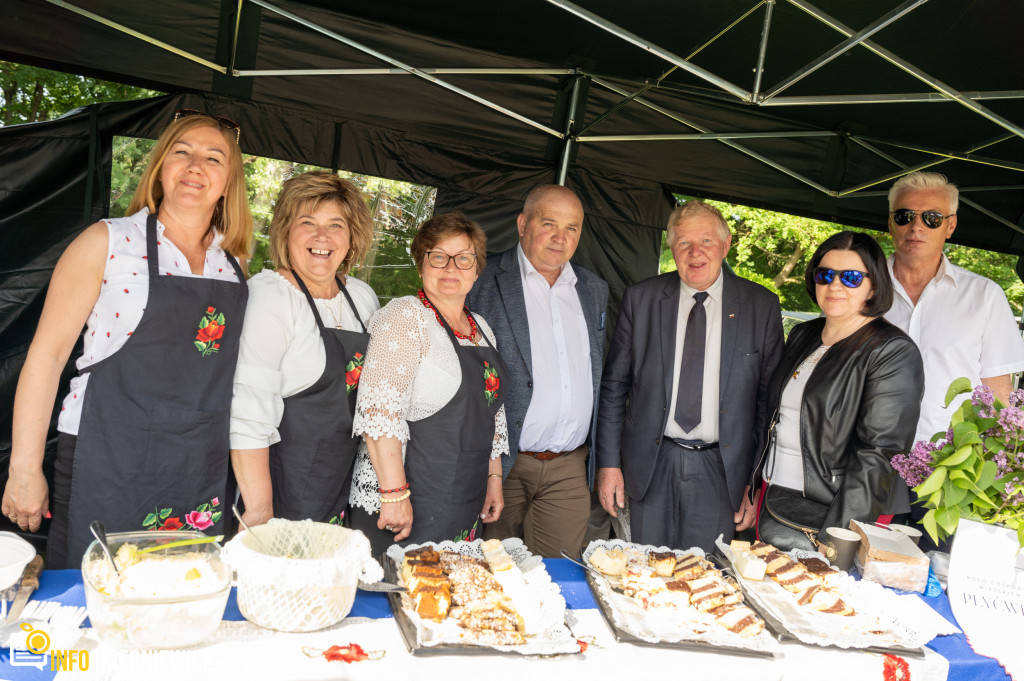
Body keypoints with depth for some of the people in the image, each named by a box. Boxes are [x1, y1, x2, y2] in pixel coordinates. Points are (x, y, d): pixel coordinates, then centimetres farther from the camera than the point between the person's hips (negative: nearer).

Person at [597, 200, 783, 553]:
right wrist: (608, 462, 0)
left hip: (720, 470, 0)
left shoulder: (761, 305, 0)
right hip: (650, 467, 1)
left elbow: (770, 397, 2)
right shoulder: (640, 298, 1)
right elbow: (614, 385, 4)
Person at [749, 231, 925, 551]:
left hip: (834, 518, -6)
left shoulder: (894, 352, -11)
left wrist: (833, 538, -21)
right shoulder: (801, 335, 10)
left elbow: (878, 454, -17)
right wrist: (753, 488, 13)